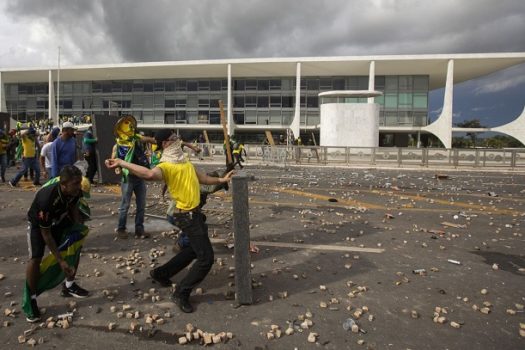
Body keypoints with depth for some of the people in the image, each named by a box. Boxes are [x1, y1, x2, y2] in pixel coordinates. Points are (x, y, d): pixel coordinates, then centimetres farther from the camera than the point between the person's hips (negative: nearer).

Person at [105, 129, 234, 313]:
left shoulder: (183, 160, 10)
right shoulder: (166, 166, -20)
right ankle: (181, 293, 6)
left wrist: (221, 180, 15)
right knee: (206, 257, -7)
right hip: (187, 216, -10)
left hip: (194, 212, 10)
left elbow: (201, 178, 20)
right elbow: (150, 174, -44)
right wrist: (121, 163, -45)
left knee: (194, 250, 26)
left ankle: (161, 272, 39)